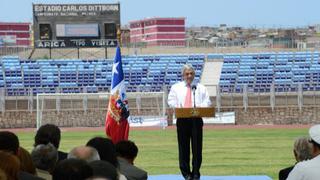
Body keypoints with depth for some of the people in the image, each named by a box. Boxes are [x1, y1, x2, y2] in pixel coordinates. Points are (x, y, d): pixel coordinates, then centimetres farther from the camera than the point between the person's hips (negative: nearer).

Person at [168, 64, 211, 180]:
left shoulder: (201, 88, 16)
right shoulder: (176, 87, 14)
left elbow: (207, 102, 8)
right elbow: (171, 101, 6)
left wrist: (201, 108, -13)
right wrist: (179, 107, -14)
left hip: (196, 119, 0)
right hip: (182, 119, 0)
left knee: (197, 146, -3)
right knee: (183, 146, -1)